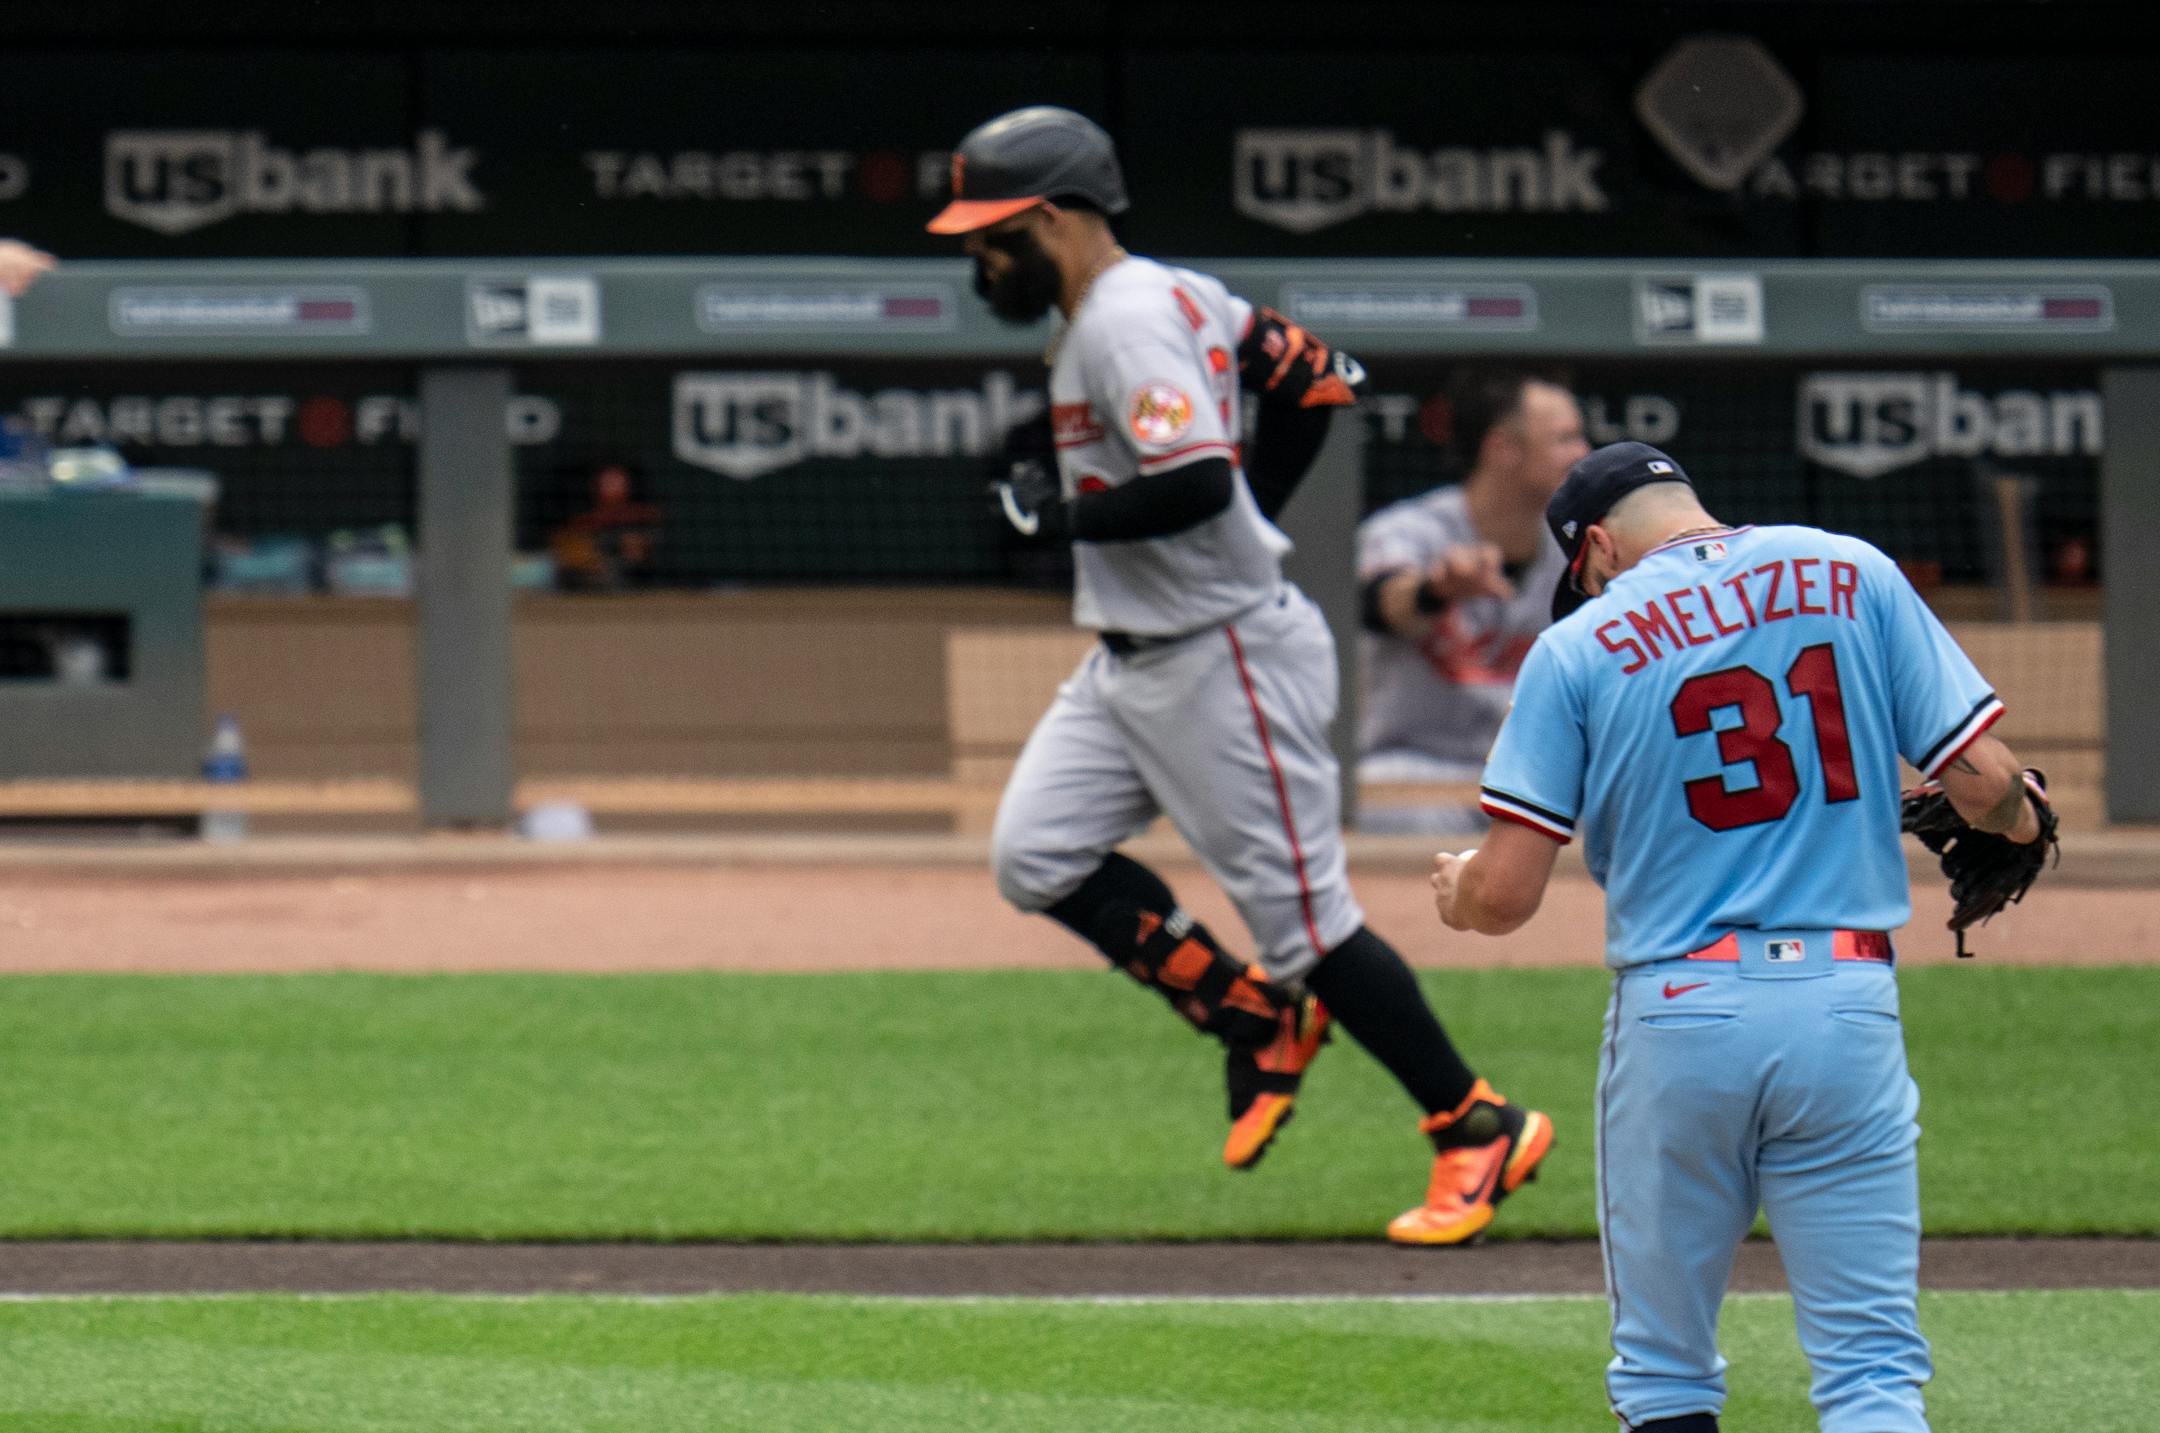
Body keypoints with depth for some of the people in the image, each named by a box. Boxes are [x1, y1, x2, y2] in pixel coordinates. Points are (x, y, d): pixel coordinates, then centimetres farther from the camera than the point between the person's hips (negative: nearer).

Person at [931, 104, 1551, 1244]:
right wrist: (1254, 512, 17)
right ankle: (1257, 1018, 14)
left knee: (1302, 914, -5)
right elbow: (1317, 379, 18)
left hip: (1226, 658, -10)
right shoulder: (1176, 295, 11)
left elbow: (1196, 486, -31)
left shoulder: (1130, 322, -20)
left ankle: (1478, 1129, 3)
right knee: (1036, 857, 4)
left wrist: (1063, 512, -18)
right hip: (1132, 662, 10)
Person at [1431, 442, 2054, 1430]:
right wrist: (2018, 818, 24)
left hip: (1675, 1015, -1)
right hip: (1847, 1012, 1)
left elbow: (1505, 894, -3)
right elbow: (1984, 781, 1)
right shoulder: (1853, 577, 6)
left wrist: (1453, 894, 21)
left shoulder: (1581, 644, 2)